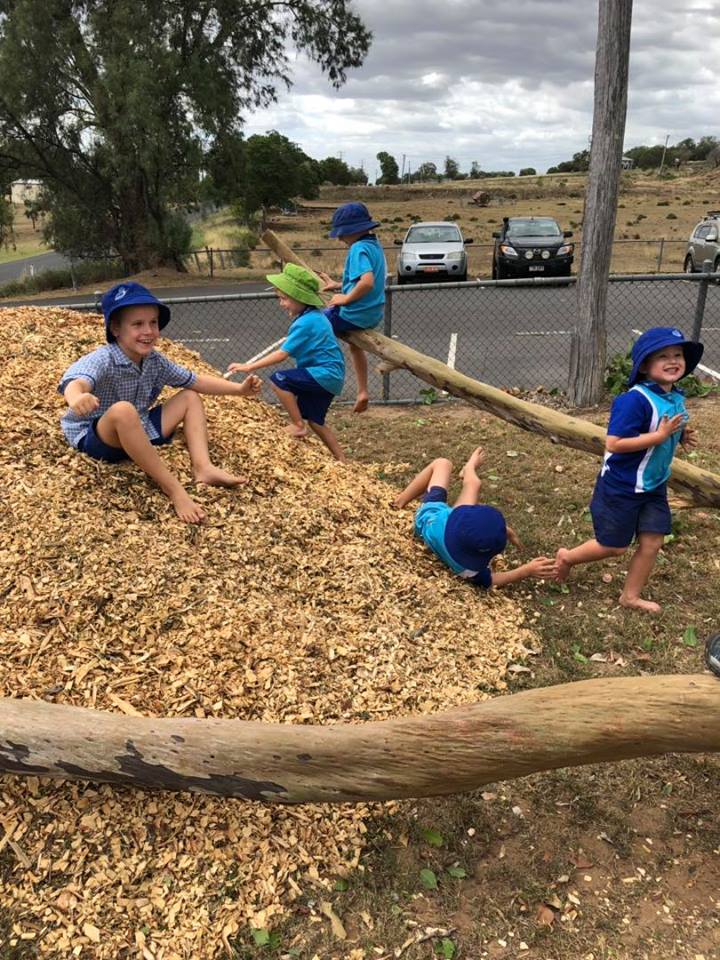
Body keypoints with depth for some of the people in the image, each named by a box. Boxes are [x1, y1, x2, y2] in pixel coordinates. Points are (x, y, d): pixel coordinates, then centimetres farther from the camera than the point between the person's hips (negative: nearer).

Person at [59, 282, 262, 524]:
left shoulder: (156, 361, -2)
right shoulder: (104, 360, -25)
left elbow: (196, 381, 8)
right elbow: (76, 381, -46)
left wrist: (238, 389, -1)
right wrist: (77, 397, -71)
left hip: (138, 433, 8)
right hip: (94, 437, -8)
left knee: (191, 398, 5)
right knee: (123, 411, -40)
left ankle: (203, 467, -18)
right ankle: (171, 487, -30)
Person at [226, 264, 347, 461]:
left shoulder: (305, 323, -19)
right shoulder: (315, 315, 10)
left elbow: (282, 354, -23)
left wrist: (249, 367, -23)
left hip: (325, 374, -10)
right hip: (330, 376, 10)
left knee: (278, 379, -18)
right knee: (314, 420, 17)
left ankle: (298, 426, -7)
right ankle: (341, 460, 24)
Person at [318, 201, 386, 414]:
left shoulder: (358, 249, -19)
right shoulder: (375, 245, 10)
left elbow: (367, 282, -34)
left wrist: (346, 299, -22)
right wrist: (339, 286, 20)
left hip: (355, 316, -10)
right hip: (373, 313, 10)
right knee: (354, 344, 37)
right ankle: (363, 392, 40)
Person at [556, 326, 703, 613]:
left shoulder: (676, 398, 2)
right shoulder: (635, 400, -27)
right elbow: (614, 443, -31)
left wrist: (682, 437, -4)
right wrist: (660, 435, -31)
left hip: (653, 486, 8)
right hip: (622, 487, -8)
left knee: (652, 542, 9)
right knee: (614, 547, 6)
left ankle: (631, 596, 27)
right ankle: (566, 557, 32)